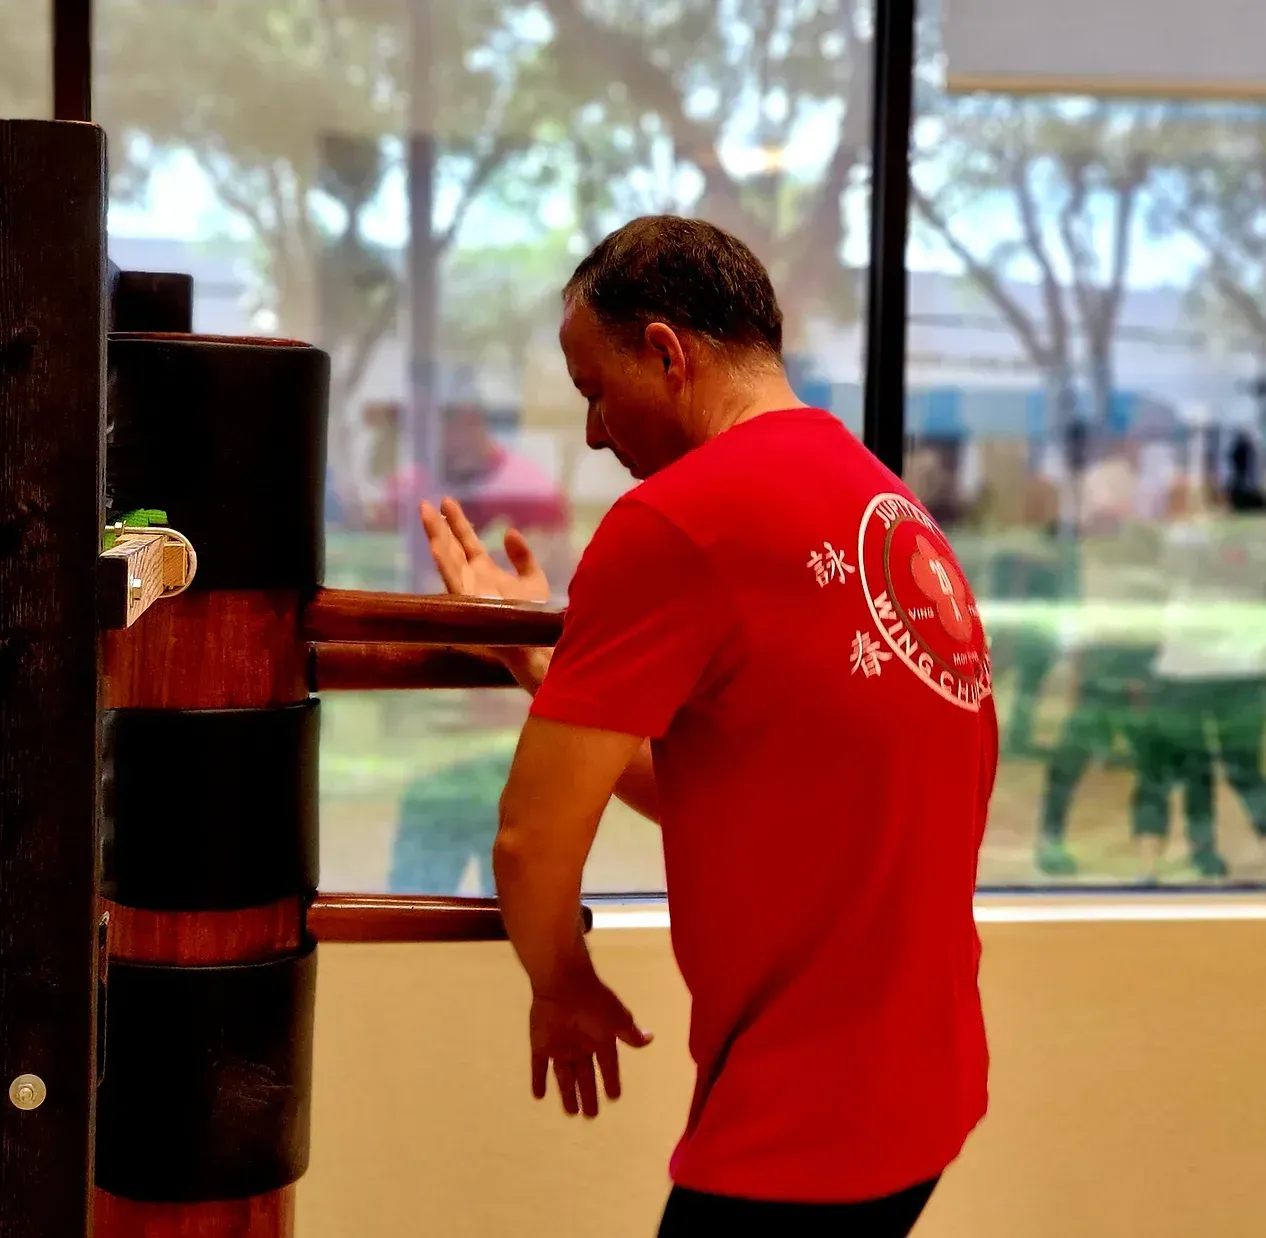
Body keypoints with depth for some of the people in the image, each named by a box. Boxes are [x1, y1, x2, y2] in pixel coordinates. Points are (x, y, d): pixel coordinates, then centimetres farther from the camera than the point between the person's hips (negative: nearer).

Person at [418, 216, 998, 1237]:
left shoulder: (677, 516, -15)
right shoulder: (892, 511, 11)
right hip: (921, 1085, 9)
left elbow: (534, 838, -14)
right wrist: (545, 661, 16)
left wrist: (564, 990, 4)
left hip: (805, 1124, -8)